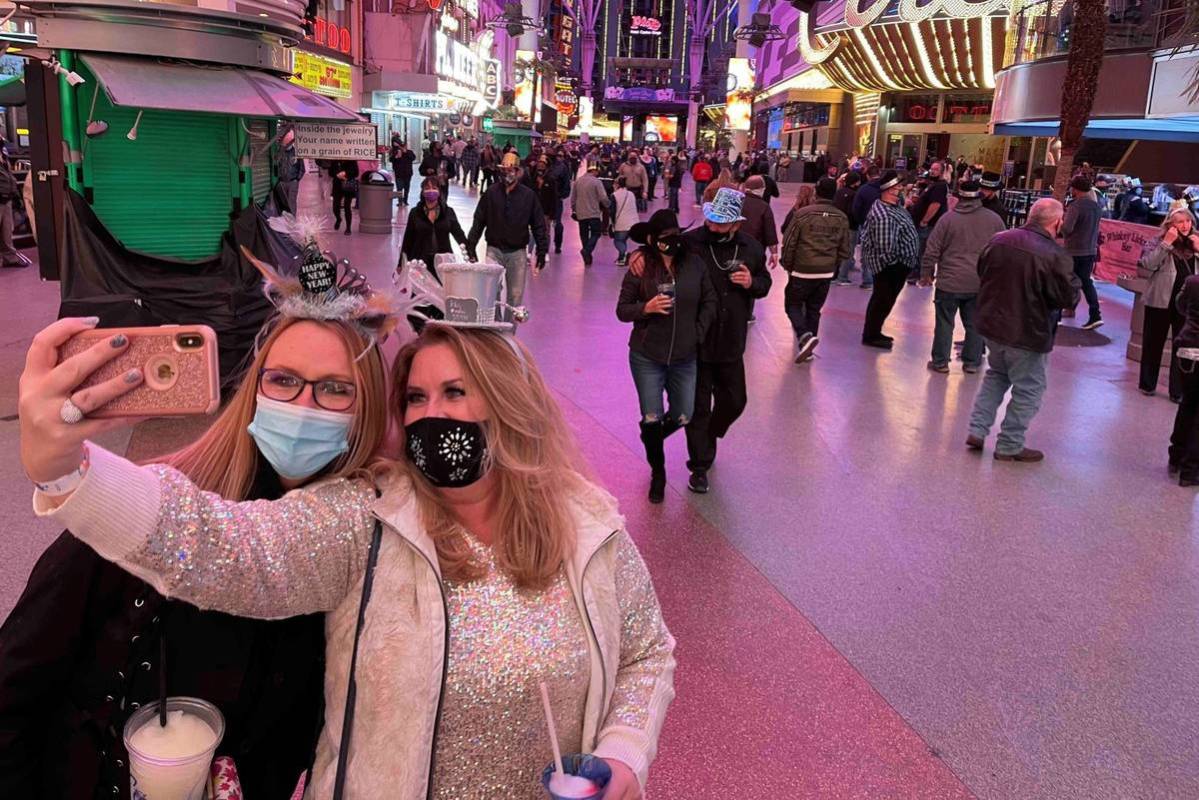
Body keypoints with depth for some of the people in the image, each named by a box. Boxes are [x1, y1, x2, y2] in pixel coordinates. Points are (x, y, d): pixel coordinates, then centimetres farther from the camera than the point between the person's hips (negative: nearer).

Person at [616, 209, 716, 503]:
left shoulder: (694, 264, -5)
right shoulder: (640, 268, -10)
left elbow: (709, 302, 6)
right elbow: (622, 310, -4)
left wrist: (698, 333, -1)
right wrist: (646, 307, -22)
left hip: (684, 356, 2)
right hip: (647, 357, -2)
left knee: (681, 417, 9)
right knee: (652, 418, 4)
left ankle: (652, 438, 44)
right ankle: (657, 472, 30)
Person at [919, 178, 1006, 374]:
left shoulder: (948, 218, -7)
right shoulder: (994, 219, 1)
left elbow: (932, 251, -5)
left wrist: (926, 274, 6)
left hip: (950, 282, -2)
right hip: (980, 284, 2)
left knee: (945, 323, 7)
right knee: (975, 324, 12)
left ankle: (940, 362, 12)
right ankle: (972, 362, 19)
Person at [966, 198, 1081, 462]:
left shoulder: (999, 240, -2)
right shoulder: (1054, 255, -21)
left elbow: (982, 273, 12)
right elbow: (1069, 298, -15)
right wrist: (1073, 280, 4)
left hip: (991, 325, 6)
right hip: (1027, 335, -6)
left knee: (996, 375, 26)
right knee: (1028, 389, 10)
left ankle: (977, 429, 19)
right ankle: (1009, 445, 17)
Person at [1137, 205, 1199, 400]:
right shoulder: (1157, 243, -3)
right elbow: (1146, 266, -19)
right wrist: (1166, 243, -19)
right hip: (1160, 302, -3)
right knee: (1153, 344, 10)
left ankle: (1178, 391, 10)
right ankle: (1147, 384, 25)